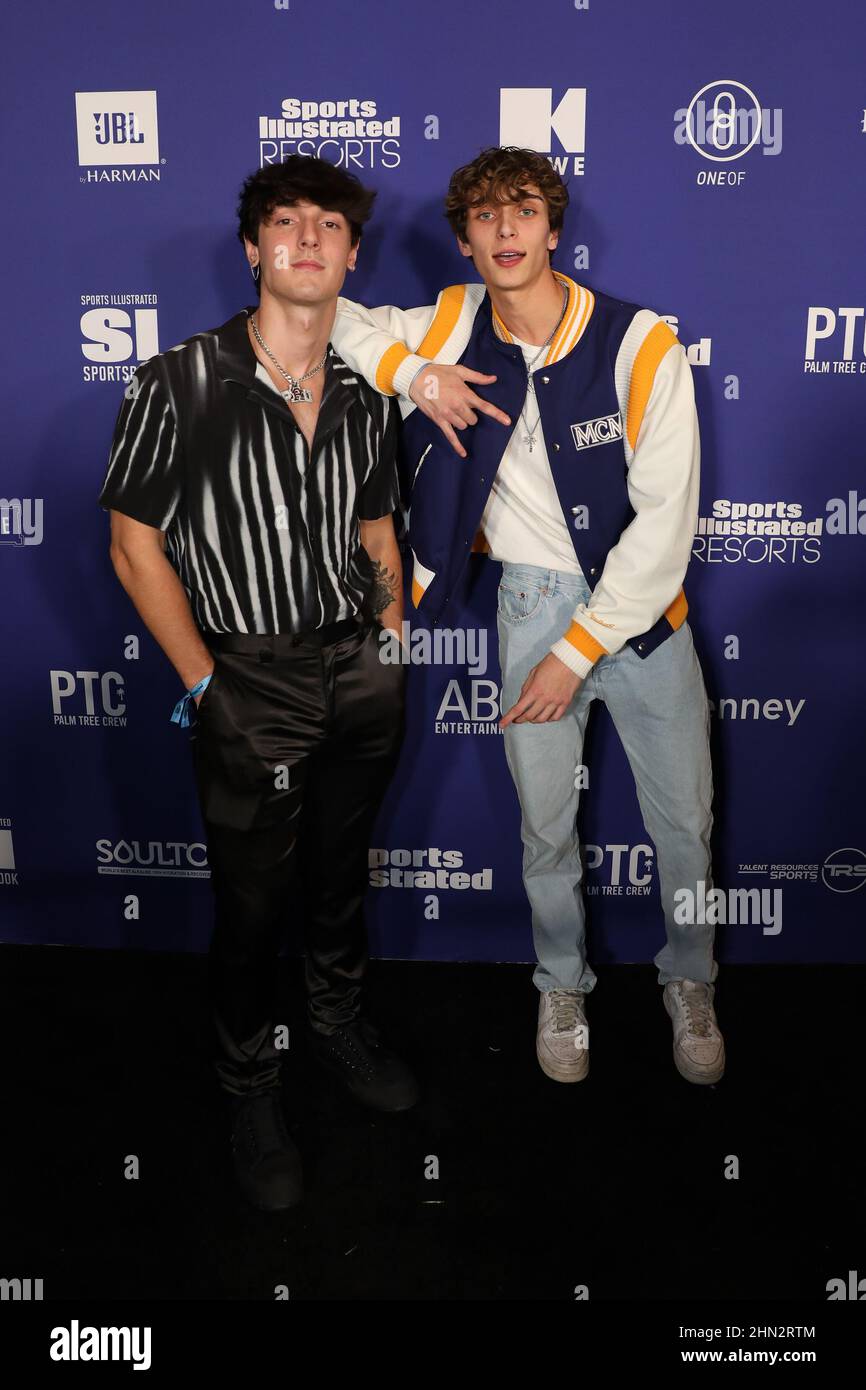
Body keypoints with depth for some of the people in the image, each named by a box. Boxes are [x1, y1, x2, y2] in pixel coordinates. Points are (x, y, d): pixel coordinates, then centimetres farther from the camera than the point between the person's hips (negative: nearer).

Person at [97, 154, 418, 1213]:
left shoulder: (365, 397, 3)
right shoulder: (182, 383, -12)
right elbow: (134, 543, -9)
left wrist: (392, 641, 7)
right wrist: (205, 683, -10)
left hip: (361, 673, 5)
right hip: (251, 685, -4)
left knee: (342, 866, 21)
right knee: (251, 899, 8)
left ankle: (340, 1023, 46)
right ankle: (250, 1089, 32)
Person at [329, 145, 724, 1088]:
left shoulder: (641, 344, -16)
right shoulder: (453, 326, -6)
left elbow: (665, 520, -16)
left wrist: (578, 651, -17)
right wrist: (412, 371, -17)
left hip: (641, 603, -1)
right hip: (531, 601, 2)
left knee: (684, 822, 11)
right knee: (547, 824, 13)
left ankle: (691, 984, 37)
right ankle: (562, 984, 38)